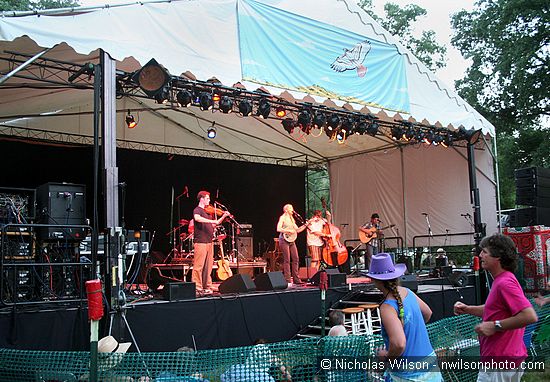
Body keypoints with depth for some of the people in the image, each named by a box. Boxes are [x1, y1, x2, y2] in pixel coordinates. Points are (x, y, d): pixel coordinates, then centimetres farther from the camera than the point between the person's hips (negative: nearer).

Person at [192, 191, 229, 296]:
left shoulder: (207, 211, 20)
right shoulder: (197, 210, -6)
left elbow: (213, 225, 26)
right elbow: (197, 218, -29)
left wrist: (223, 216, 16)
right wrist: (212, 220, -33)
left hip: (209, 242, 8)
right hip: (200, 242, -8)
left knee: (208, 266, 9)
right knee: (198, 266, -8)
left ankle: (207, 287, 15)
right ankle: (197, 288, -6)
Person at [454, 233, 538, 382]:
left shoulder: (505, 283, -21)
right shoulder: (501, 280, 13)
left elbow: (530, 316, -29)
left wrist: (495, 326, -24)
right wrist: (467, 309, 10)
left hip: (500, 361, -10)